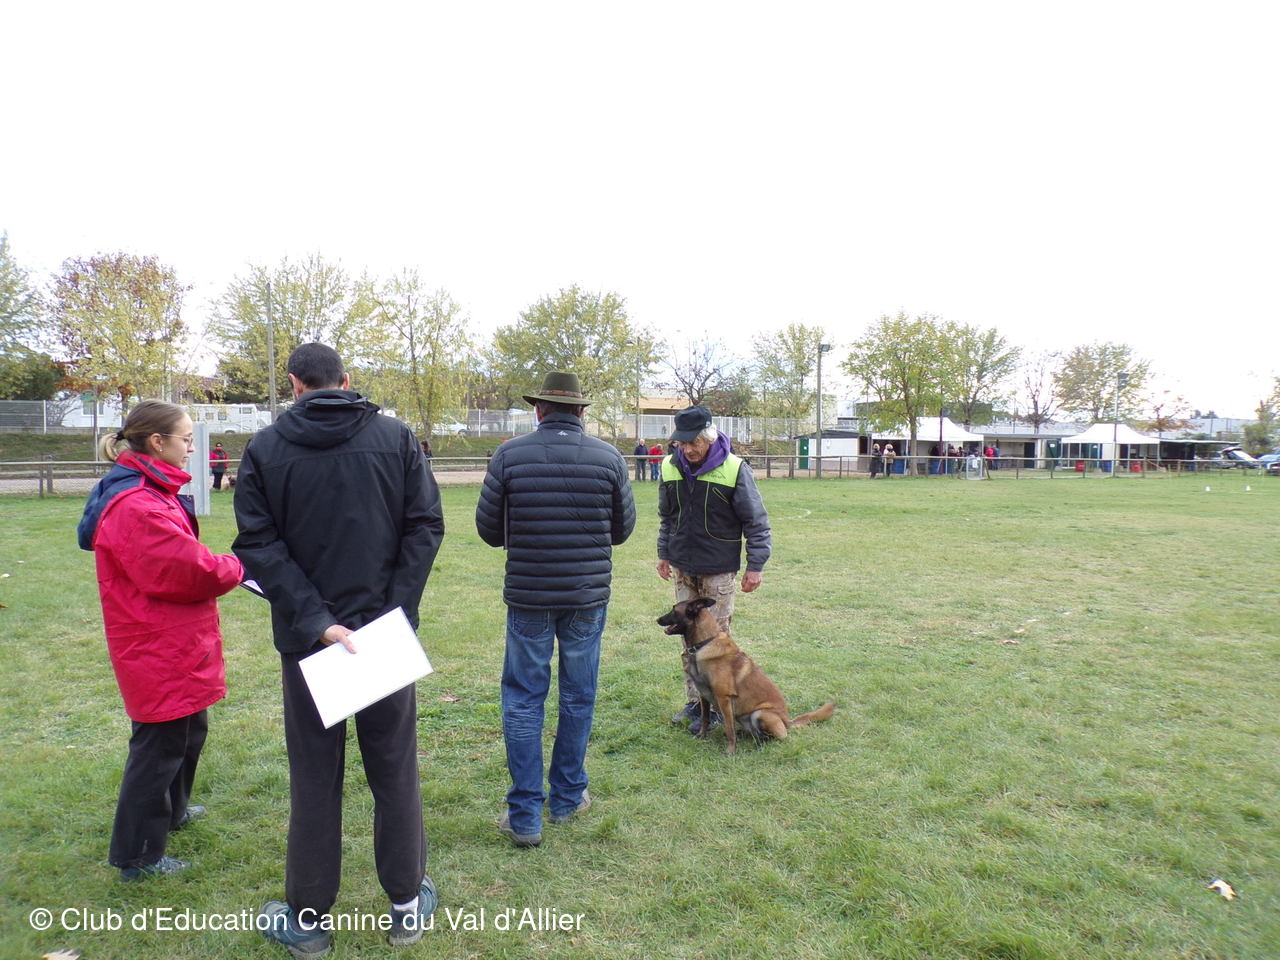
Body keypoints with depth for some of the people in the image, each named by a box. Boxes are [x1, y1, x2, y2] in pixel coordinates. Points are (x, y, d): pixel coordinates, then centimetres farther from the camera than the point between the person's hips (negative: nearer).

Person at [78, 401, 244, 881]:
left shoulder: (149, 495, 10)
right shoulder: (136, 506, -25)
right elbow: (189, 570, -27)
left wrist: (221, 568, -6)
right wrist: (235, 568, -9)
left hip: (174, 647, 11)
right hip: (160, 652, -11)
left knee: (189, 730, 26)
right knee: (161, 743, 4)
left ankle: (172, 809, 48)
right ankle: (137, 855, 21)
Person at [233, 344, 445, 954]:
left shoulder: (264, 448, -1)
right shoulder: (397, 437, -1)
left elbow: (260, 546, -9)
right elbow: (426, 526, -7)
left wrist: (314, 621, -13)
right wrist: (396, 610, -9)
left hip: (305, 638, 0)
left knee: (314, 776, 13)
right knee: (394, 769, 13)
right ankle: (407, 904, 26)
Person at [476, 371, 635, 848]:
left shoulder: (509, 456, -7)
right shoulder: (609, 457, -3)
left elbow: (489, 531, 0)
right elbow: (623, 528, 6)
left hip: (528, 596, -1)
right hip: (588, 595, 1)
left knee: (522, 700, 10)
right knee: (578, 697, 15)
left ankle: (525, 816, 13)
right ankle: (567, 797, 30)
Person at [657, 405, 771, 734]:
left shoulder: (734, 469, -15)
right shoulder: (671, 467, 0)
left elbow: (756, 521, -9)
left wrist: (756, 565, -9)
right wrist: (664, 553, 16)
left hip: (719, 570, -5)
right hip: (682, 568, 5)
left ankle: (715, 706, 16)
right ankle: (695, 701, 26)